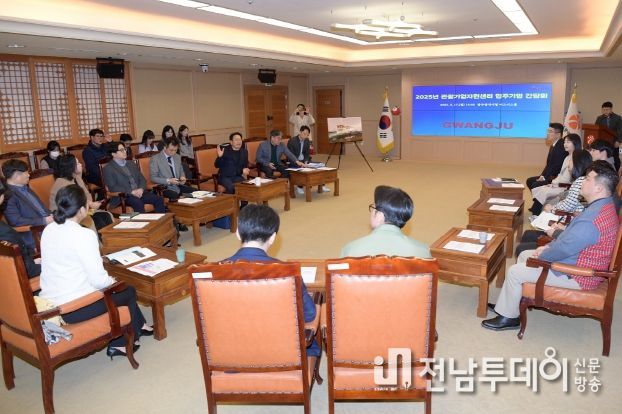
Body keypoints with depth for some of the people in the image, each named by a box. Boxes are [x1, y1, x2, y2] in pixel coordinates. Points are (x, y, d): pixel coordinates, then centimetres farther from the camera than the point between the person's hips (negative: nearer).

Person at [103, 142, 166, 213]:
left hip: (140, 192, 6)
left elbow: (142, 179, 18)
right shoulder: (108, 169, 3)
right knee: (138, 203, -36)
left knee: (159, 199, -19)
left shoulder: (131, 164, 22)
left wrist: (141, 189, -6)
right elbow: (113, 187, -8)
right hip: (123, 196, -5)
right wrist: (132, 192, -17)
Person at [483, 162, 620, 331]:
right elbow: (572, 235, 14)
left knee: (515, 272, -9)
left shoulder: (593, 218, -32)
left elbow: (564, 249, -29)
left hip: (576, 277, -11)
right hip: (577, 260, 11)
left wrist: (539, 256, -11)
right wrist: (548, 246, 5)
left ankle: (508, 318, 10)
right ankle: (509, 302, 27)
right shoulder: (603, 206, 3)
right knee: (524, 255, 18)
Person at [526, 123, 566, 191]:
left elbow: (557, 166, -23)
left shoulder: (561, 146, -20)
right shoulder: (553, 146, 13)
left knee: (535, 185, -22)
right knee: (529, 181, 10)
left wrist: (544, 178, -18)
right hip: (550, 176, 10)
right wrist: (542, 176, 2)